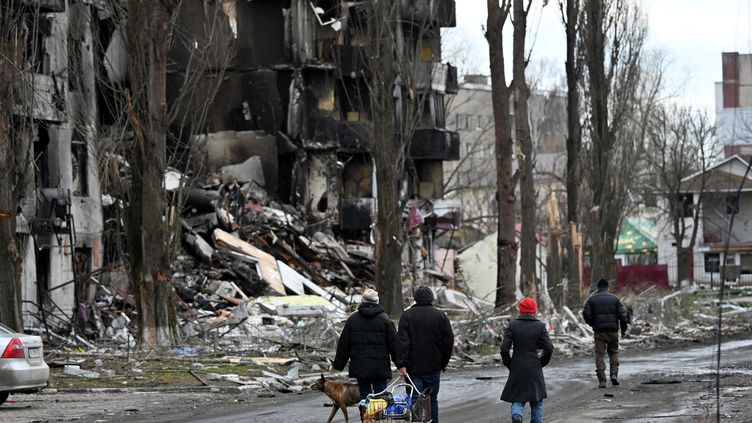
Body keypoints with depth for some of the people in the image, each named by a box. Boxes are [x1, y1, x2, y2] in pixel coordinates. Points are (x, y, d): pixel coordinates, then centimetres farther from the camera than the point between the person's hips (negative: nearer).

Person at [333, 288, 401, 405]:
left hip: (360, 368, 1)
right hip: (380, 367, -1)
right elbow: (394, 344, 0)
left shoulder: (352, 319, 3)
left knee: (364, 394, 6)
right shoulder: (384, 319, -1)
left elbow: (343, 344, 6)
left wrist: (338, 364, 15)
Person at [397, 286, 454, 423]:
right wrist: (443, 363, 12)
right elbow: (449, 341, 2)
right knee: (432, 400, 11)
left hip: (413, 367, -1)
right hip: (433, 367, 1)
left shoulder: (407, 315, -2)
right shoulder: (441, 316, 2)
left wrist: (402, 364, -12)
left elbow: (402, 342, -9)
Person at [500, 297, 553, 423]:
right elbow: (549, 349, -8)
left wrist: (509, 364, 5)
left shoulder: (512, 325, -4)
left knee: (518, 400, 6)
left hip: (517, 369, 0)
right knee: (537, 401, 15)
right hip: (534, 370, 0)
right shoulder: (540, 326, -4)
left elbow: (504, 348, -8)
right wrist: (541, 363, 8)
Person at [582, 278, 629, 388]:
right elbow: (622, 314, -2)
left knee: (600, 355, 2)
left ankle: (602, 380, -4)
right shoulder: (614, 298, 3)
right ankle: (614, 374, 2)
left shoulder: (592, 299, 2)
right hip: (612, 330, 1)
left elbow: (586, 314, -2)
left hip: (599, 332, -1)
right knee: (613, 352, 17)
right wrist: (624, 329, 8)